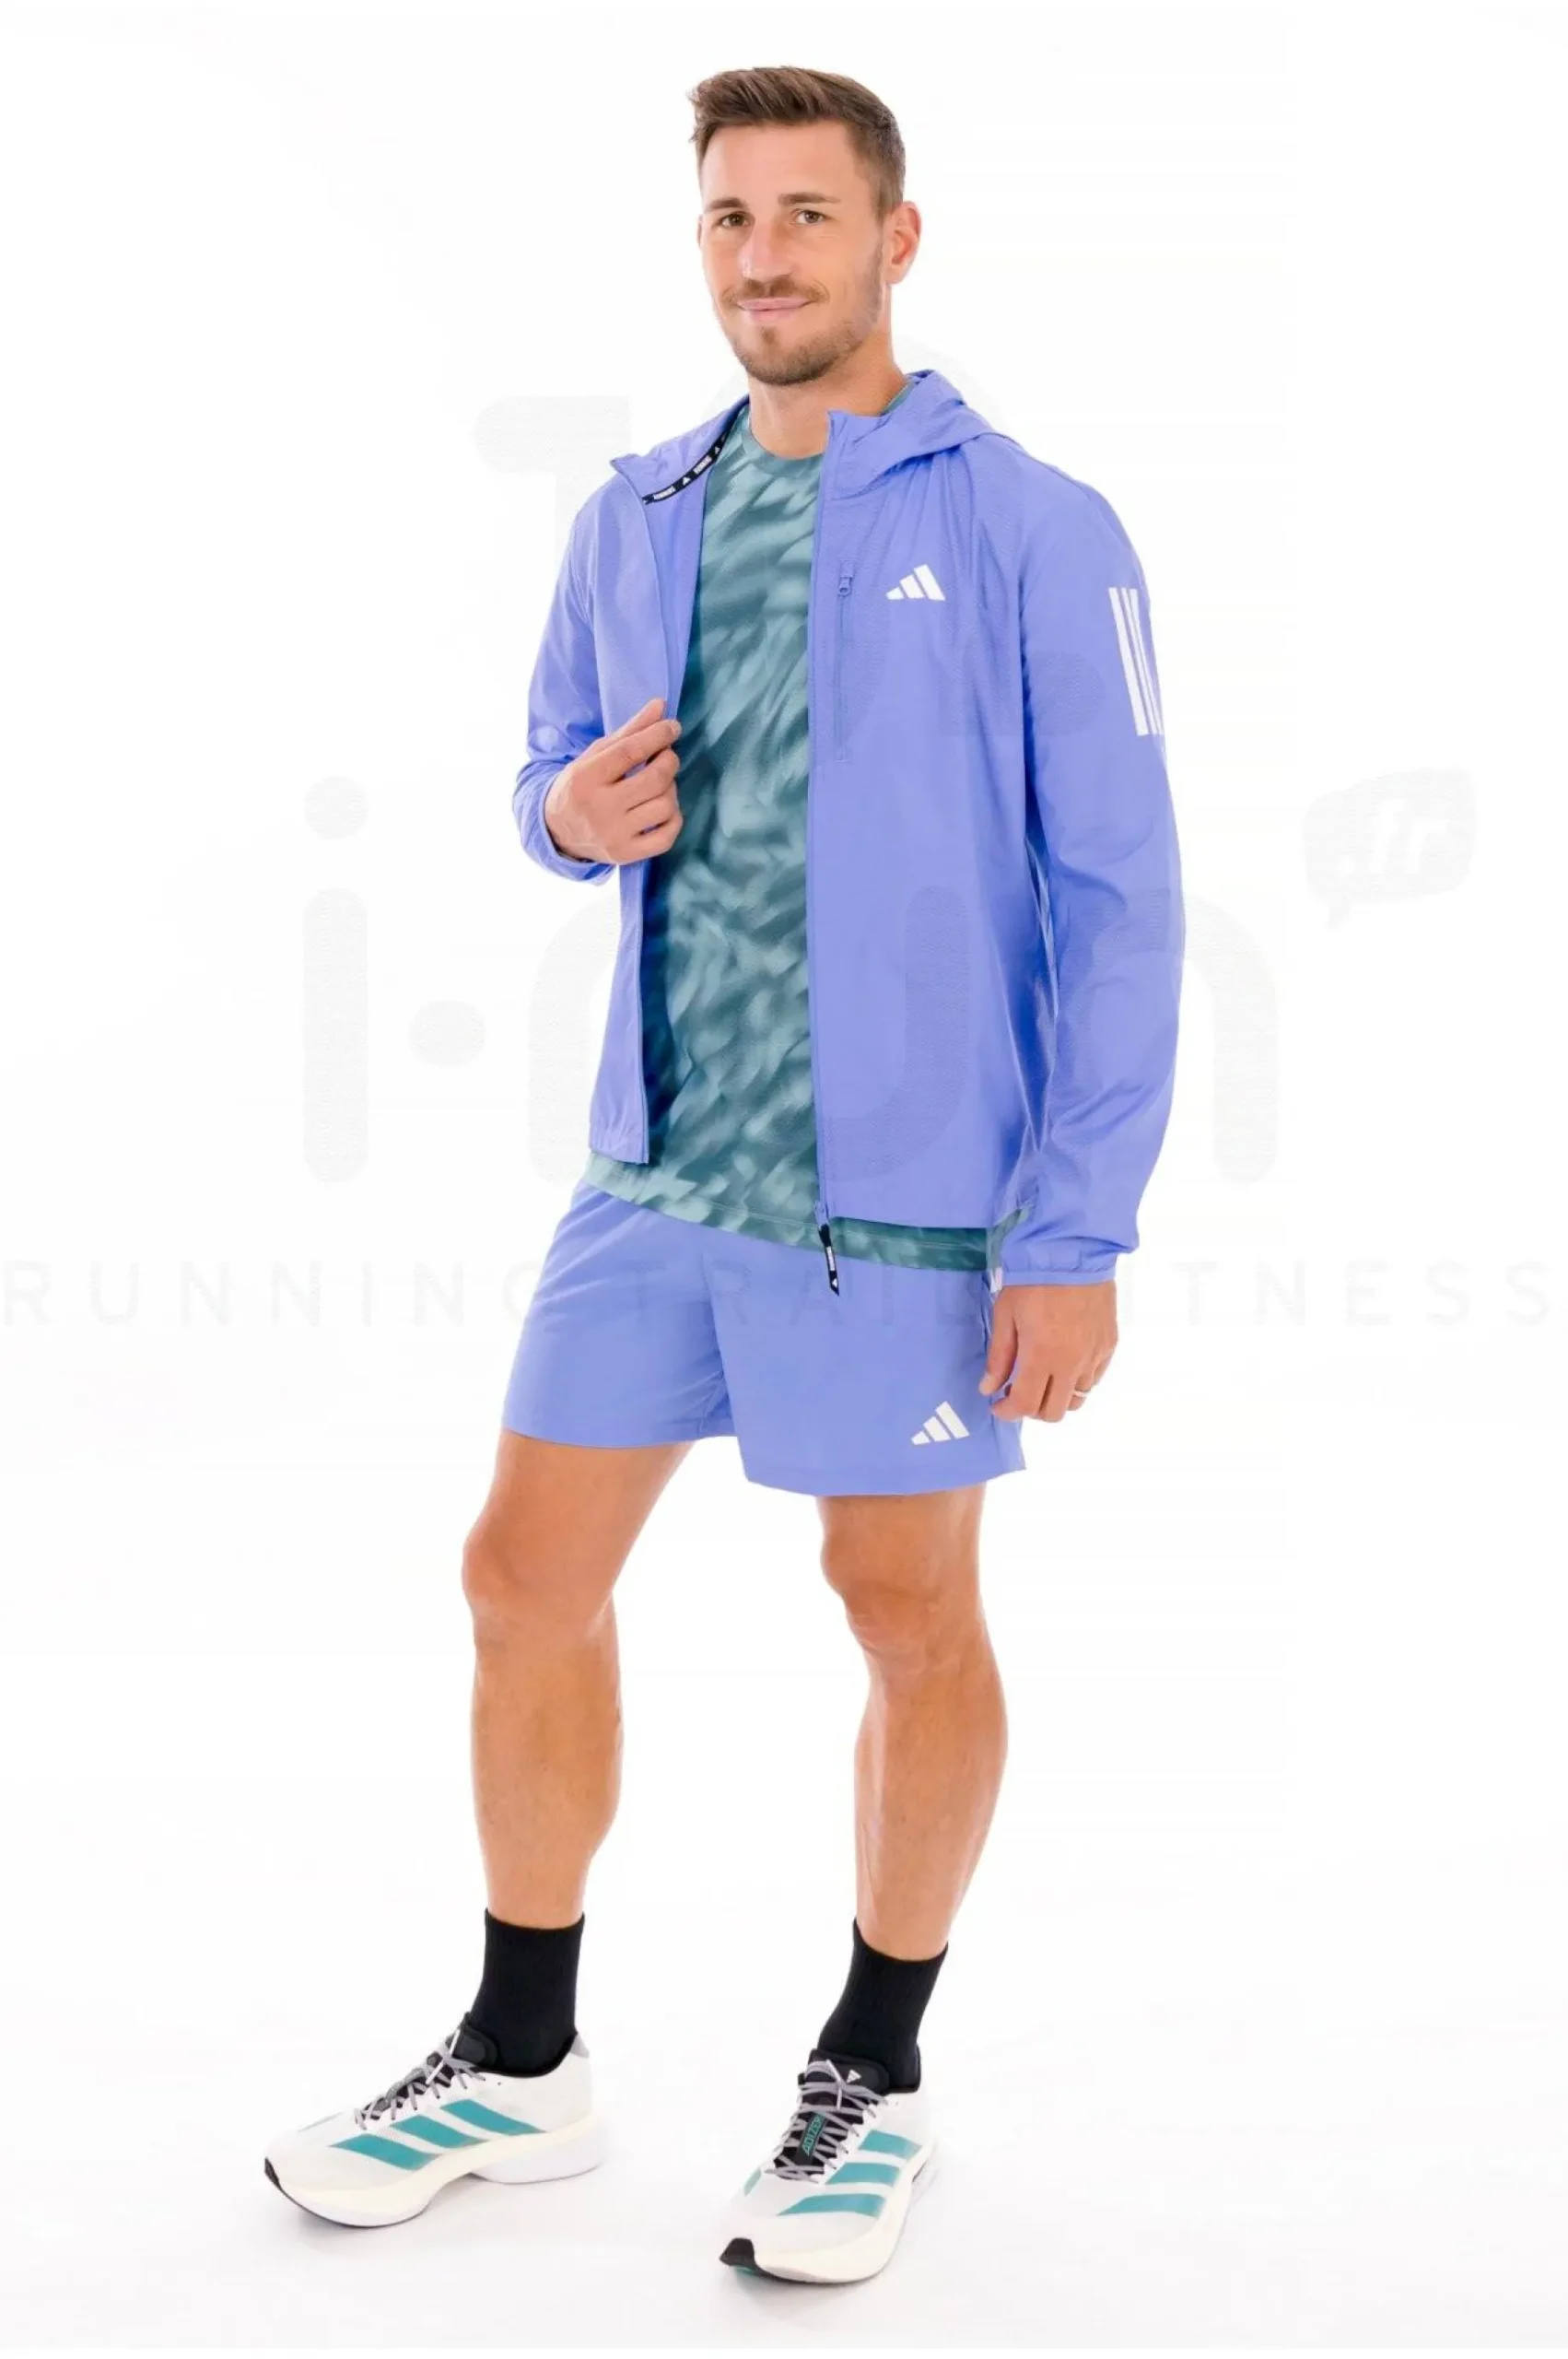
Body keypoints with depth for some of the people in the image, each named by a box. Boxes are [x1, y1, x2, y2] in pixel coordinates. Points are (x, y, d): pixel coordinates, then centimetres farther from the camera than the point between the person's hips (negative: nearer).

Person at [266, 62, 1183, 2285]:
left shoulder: (1031, 530, -7)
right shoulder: (634, 519, 9)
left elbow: (1115, 899, -9)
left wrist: (1079, 1231, -13)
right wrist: (569, 810, -3)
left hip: (898, 1195, -5)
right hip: (655, 1170, 6)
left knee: (911, 1621, 8)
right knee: (529, 1576, 9)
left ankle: (876, 2076, 28)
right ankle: (521, 2060, 28)